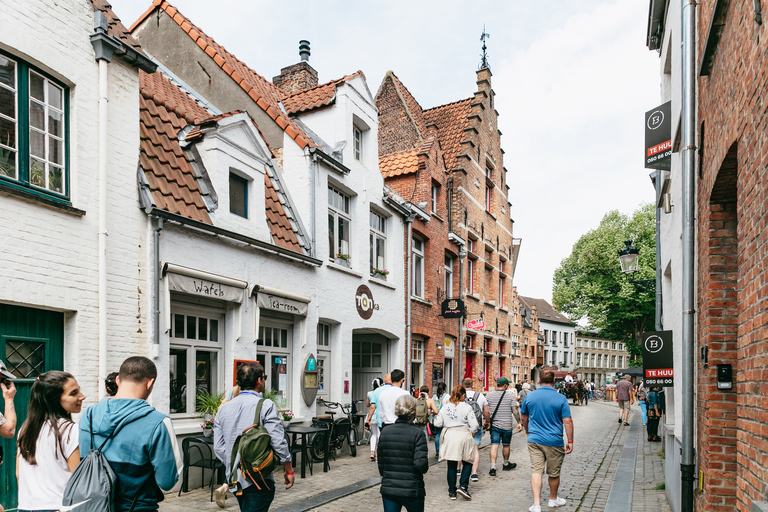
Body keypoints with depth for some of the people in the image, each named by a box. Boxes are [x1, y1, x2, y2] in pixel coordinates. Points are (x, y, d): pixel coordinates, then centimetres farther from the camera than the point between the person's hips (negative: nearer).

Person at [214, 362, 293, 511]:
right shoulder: (266, 406, -12)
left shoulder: (223, 409, 6)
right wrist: (289, 471, -2)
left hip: (234, 477, 7)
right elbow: (278, 443, -13)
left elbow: (218, 448, 8)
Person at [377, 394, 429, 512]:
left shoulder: (385, 433, 0)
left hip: (388, 489, 3)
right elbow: (421, 465, -18)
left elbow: (380, 464, 6)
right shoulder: (417, 434, -12)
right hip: (412, 491, -3)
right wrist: (427, 458, 2)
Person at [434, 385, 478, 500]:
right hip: (463, 435, -2)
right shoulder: (466, 407, -8)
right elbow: (474, 425, -10)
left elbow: (437, 423, 5)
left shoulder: (445, 407, 1)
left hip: (449, 435, 3)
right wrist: (472, 433, 9)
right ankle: (463, 486, 1)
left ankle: (452, 491, 14)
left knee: (451, 465, 10)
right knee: (467, 462, 15)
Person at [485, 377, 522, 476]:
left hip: (494, 424, 1)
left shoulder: (489, 395, 2)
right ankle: (506, 464, 35)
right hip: (507, 425, -1)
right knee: (506, 445, 16)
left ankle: (493, 468, -11)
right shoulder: (510, 395, -4)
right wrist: (519, 422, 2)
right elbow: (515, 410, -6)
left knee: (494, 445, -1)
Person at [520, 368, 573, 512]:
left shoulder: (530, 396, 0)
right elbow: (567, 421, -11)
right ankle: (553, 499, 34)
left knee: (536, 471, 2)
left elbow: (523, 417, 12)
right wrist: (570, 441, -2)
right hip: (554, 441, -2)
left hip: (534, 440, 2)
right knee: (554, 473, 16)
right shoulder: (561, 399, -10)